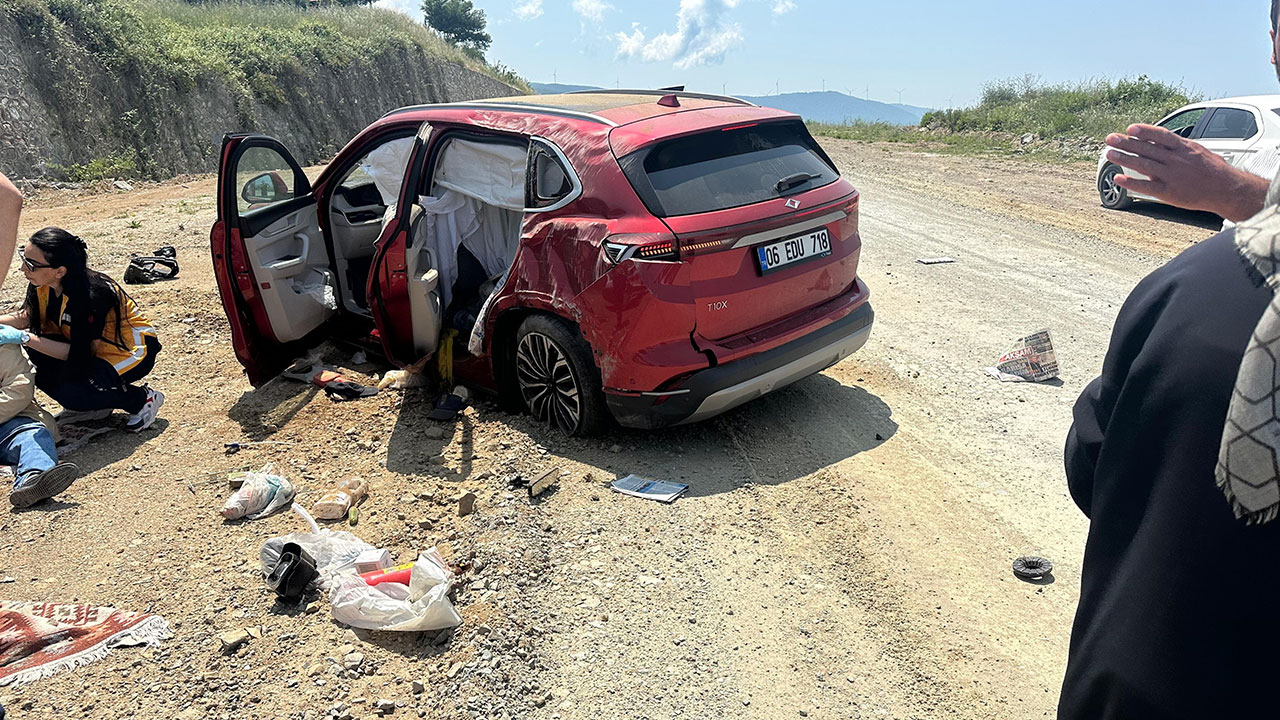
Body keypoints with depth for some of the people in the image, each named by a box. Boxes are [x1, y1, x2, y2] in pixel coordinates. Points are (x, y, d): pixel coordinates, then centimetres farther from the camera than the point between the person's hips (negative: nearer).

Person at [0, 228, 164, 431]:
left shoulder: (92, 295, -31)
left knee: (71, 394, -26)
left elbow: (80, 353, -27)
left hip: (131, 348, -8)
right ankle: (97, 402, 4)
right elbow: (26, 317, 5)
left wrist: (25, 338, -29)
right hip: (91, 343, 8)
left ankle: (143, 399, -4)